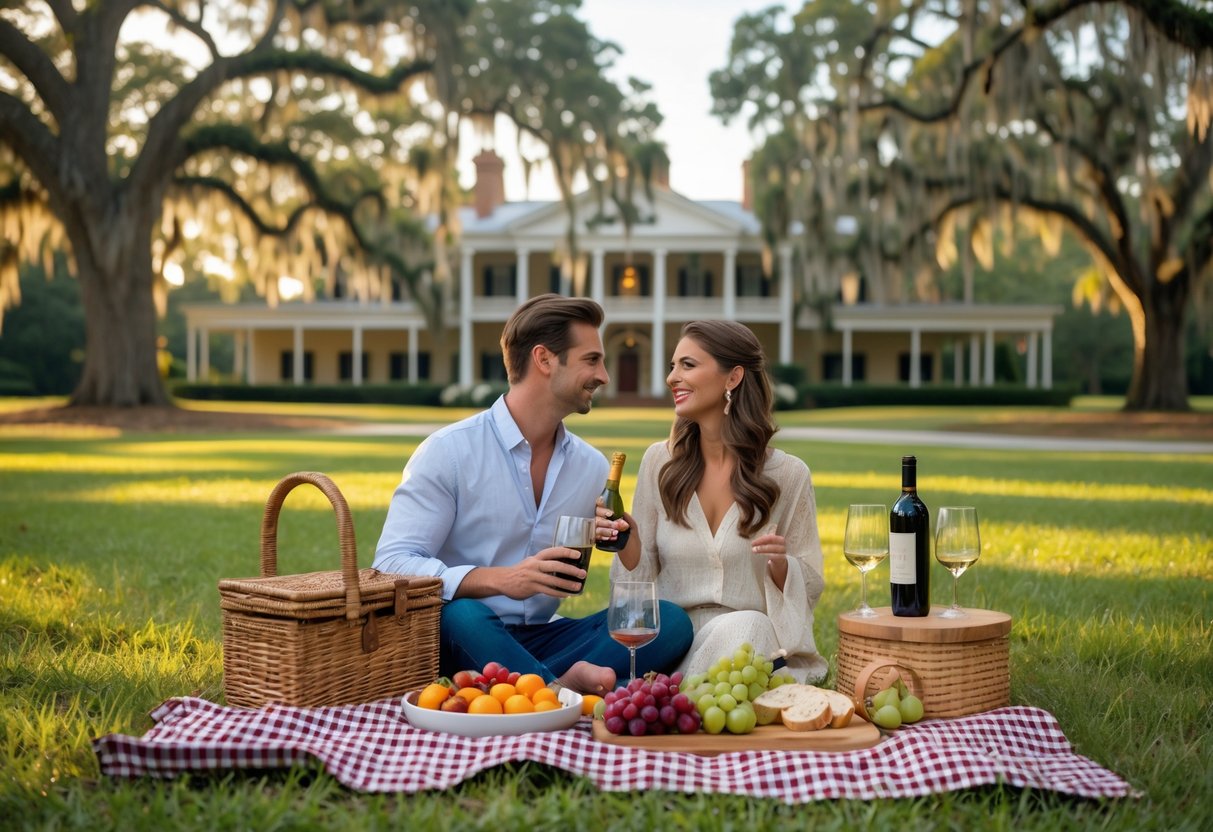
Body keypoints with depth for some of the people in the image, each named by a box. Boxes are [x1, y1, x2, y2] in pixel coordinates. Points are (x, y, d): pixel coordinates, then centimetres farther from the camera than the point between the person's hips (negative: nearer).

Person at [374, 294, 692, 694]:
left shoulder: (594, 468, 10)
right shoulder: (448, 451, -6)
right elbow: (392, 563, -16)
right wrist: (499, 579, -29)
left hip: (543, 640, 5)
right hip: (463, 641, -5)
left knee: (671, 621, -17)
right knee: (460, 615, -39)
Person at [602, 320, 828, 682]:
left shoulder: (788, 474, -2)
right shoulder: (659, 462, 4)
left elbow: (809, 588, 5)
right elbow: (642, 579, 9)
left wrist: (780, 564, -16)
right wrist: (629, 543, -12)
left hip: (754, 640, 1)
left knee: (741, 627, -34)